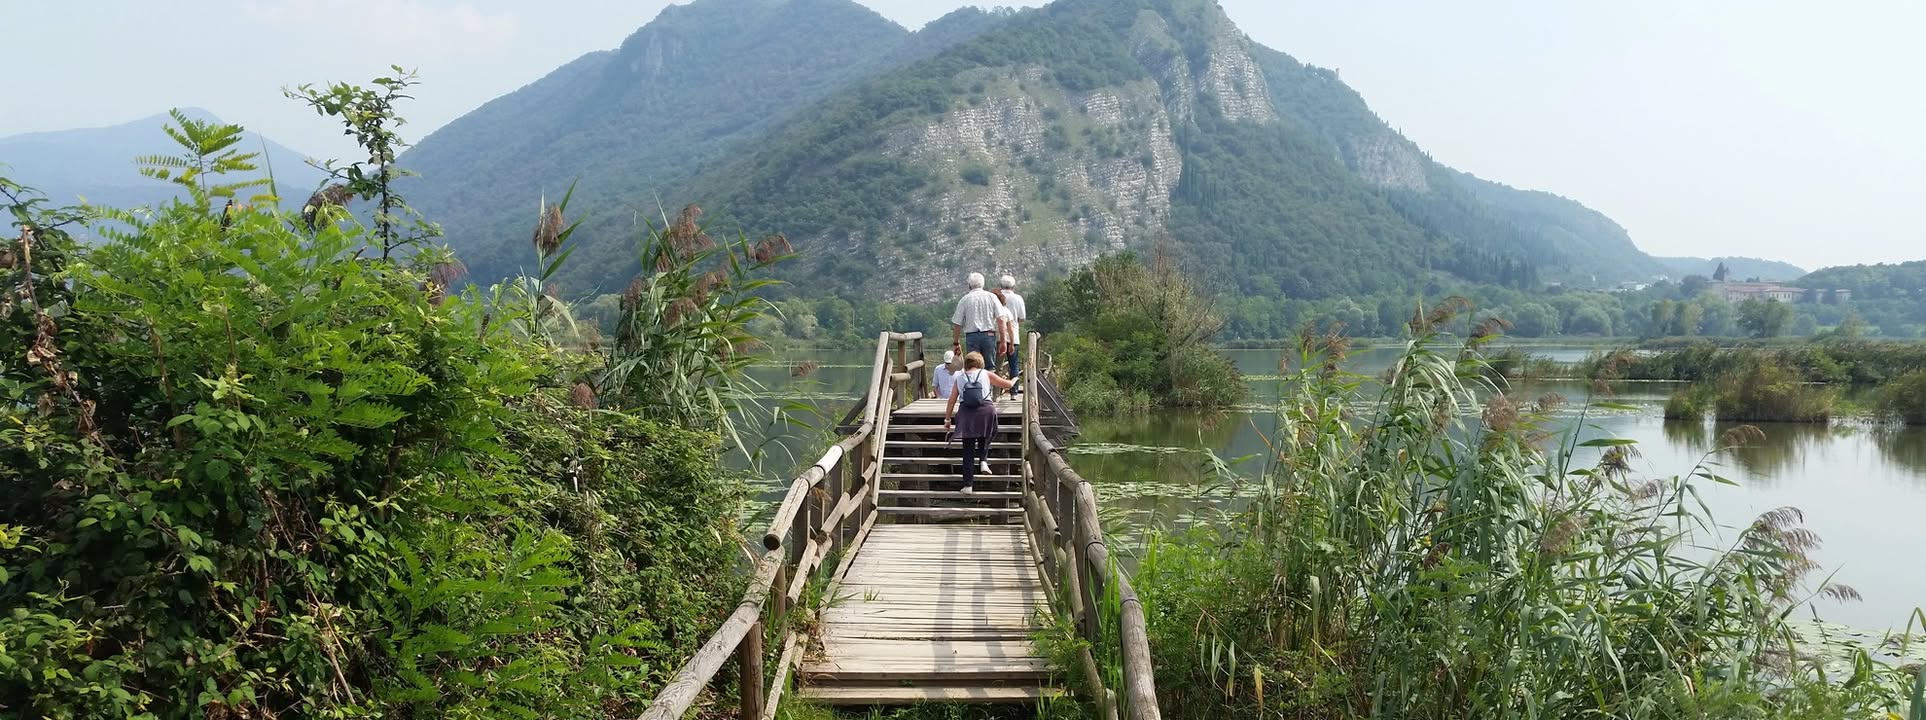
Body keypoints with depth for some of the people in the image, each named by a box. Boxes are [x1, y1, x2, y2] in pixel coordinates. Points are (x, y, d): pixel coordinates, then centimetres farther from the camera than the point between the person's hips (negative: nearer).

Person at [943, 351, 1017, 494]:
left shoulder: (959, 378, 14)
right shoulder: (987, 375, 10)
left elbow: (952, 401, 12)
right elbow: (1007, 384, 18)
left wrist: (947, 420, 18)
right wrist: (1013, 380, 41)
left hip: (966, 414, 1)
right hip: (985, 412, -1)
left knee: (968, 450, 6)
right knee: (985, 438, 29)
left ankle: (968, 484, 5)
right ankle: (983, 460, 4)